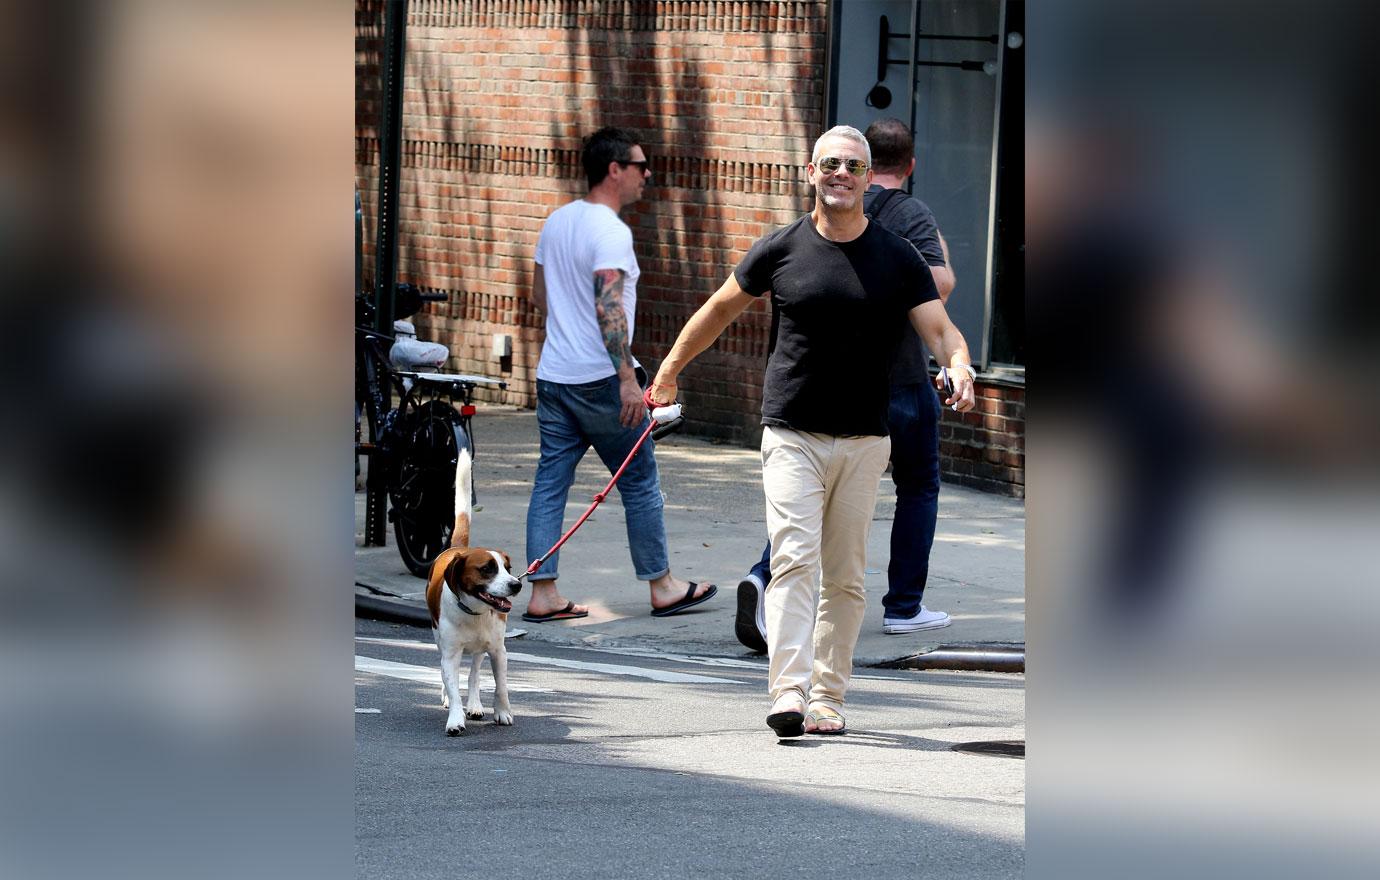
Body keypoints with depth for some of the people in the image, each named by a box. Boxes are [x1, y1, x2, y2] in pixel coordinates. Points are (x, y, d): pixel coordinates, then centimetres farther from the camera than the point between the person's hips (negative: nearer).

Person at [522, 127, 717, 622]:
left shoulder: (557, 221, 11)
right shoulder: (610, 231, -16)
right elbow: (608, 307, -24)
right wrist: (628, 378, -25)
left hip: (553, 375, 8)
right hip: (600, 378, -8)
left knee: (551, 481, 5)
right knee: (640, 483, 4)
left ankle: (543, 595, 3)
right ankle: (662, 588, 12)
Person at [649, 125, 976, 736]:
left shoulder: (898, 258, 3)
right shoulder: (781, 249, 2)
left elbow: (940, 328, -2)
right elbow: (722, 308, 15)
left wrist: (959, 367, -24)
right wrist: (670, 370, 22)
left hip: (863, 440, 2)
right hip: (791, 433, -2)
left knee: (845, 578, 4)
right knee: (795, 559, -15)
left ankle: (828, 697, 10)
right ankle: (788, 694, -24)